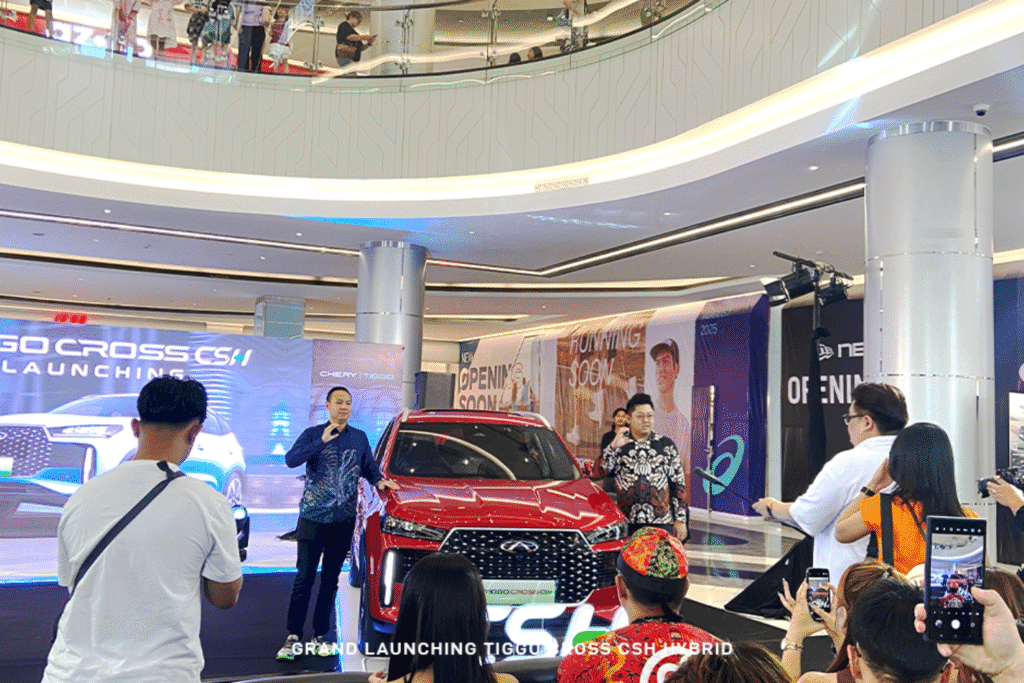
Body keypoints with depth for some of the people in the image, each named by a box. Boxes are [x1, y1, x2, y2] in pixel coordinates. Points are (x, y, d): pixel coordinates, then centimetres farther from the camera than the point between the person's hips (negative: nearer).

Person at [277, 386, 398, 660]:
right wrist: (322, 442, -25)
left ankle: (320, 636, 17)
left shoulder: (360, 437, 9)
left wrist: (379, 480, -3)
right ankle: (293, 636, 6)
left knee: (330, 579, 9)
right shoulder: (313, 434, -1)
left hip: (343, 520, 3)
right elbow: (291, 460, -16)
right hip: (312, 517, -3)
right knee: (304, 577, -3)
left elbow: (369, 467, 18)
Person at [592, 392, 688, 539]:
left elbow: (679, 484, 11)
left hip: (662, 522, 0)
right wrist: (613, 447, -13)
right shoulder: (619, 446, 9)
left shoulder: (666, 445, 11)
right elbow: (596, 474, -3)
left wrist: (681, 519, 4)